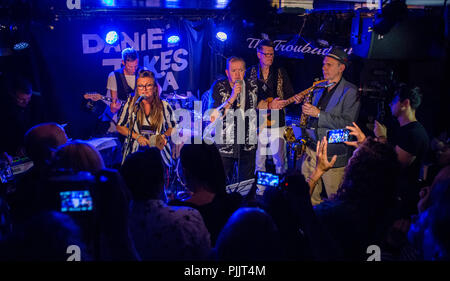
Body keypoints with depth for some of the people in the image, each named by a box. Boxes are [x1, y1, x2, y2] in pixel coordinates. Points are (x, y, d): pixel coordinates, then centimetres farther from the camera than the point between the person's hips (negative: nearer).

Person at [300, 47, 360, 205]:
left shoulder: (350, 92, -6)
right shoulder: (318, 89, 15)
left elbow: (347, 124, -17)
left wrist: (318, 113, -19)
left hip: (334, 156, -6)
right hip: (311, 150, 6)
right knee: (309, 199, 9)